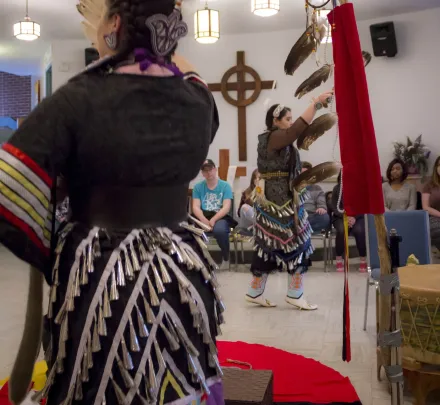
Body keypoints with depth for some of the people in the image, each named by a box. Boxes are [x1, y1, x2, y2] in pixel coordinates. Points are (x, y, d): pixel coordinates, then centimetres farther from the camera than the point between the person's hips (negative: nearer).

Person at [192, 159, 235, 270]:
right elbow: (196, 207, 0)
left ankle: (226, 257, -8)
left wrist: (213, 219, -22)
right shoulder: (198, 187, 10)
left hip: (221, 217, -2)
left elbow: (226, 208, -7)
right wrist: (204, 220, -20)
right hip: (204, 217, 2)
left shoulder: (225, 186, 3)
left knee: (219, 230, -37)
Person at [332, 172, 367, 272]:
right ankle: (339, 259, -17)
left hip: (357, 217, 0)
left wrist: (354, 217, -19)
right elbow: (335, 207, 0)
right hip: (341, 217, 0)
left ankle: (364, 260, -18)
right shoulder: (337, 188, 4)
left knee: (359, 230, -33)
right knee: (341, 230, -33)